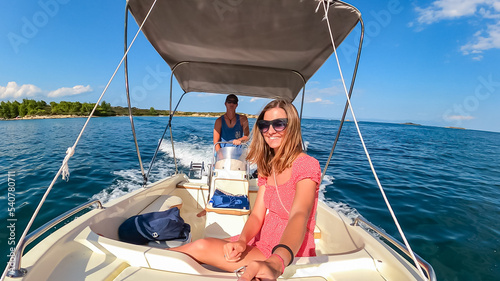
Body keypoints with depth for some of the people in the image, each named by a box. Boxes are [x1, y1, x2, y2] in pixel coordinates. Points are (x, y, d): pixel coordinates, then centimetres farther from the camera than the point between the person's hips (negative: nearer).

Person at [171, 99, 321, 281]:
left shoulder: (306, 164, -17)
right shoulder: (268, 167, 5)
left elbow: (299, 216, -34)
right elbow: (257, 214, -2)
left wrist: (275, 263, -50)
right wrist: (242, 241, -22)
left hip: (289, 253, -6)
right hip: (263, 242, 6)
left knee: (201, 247, -15)